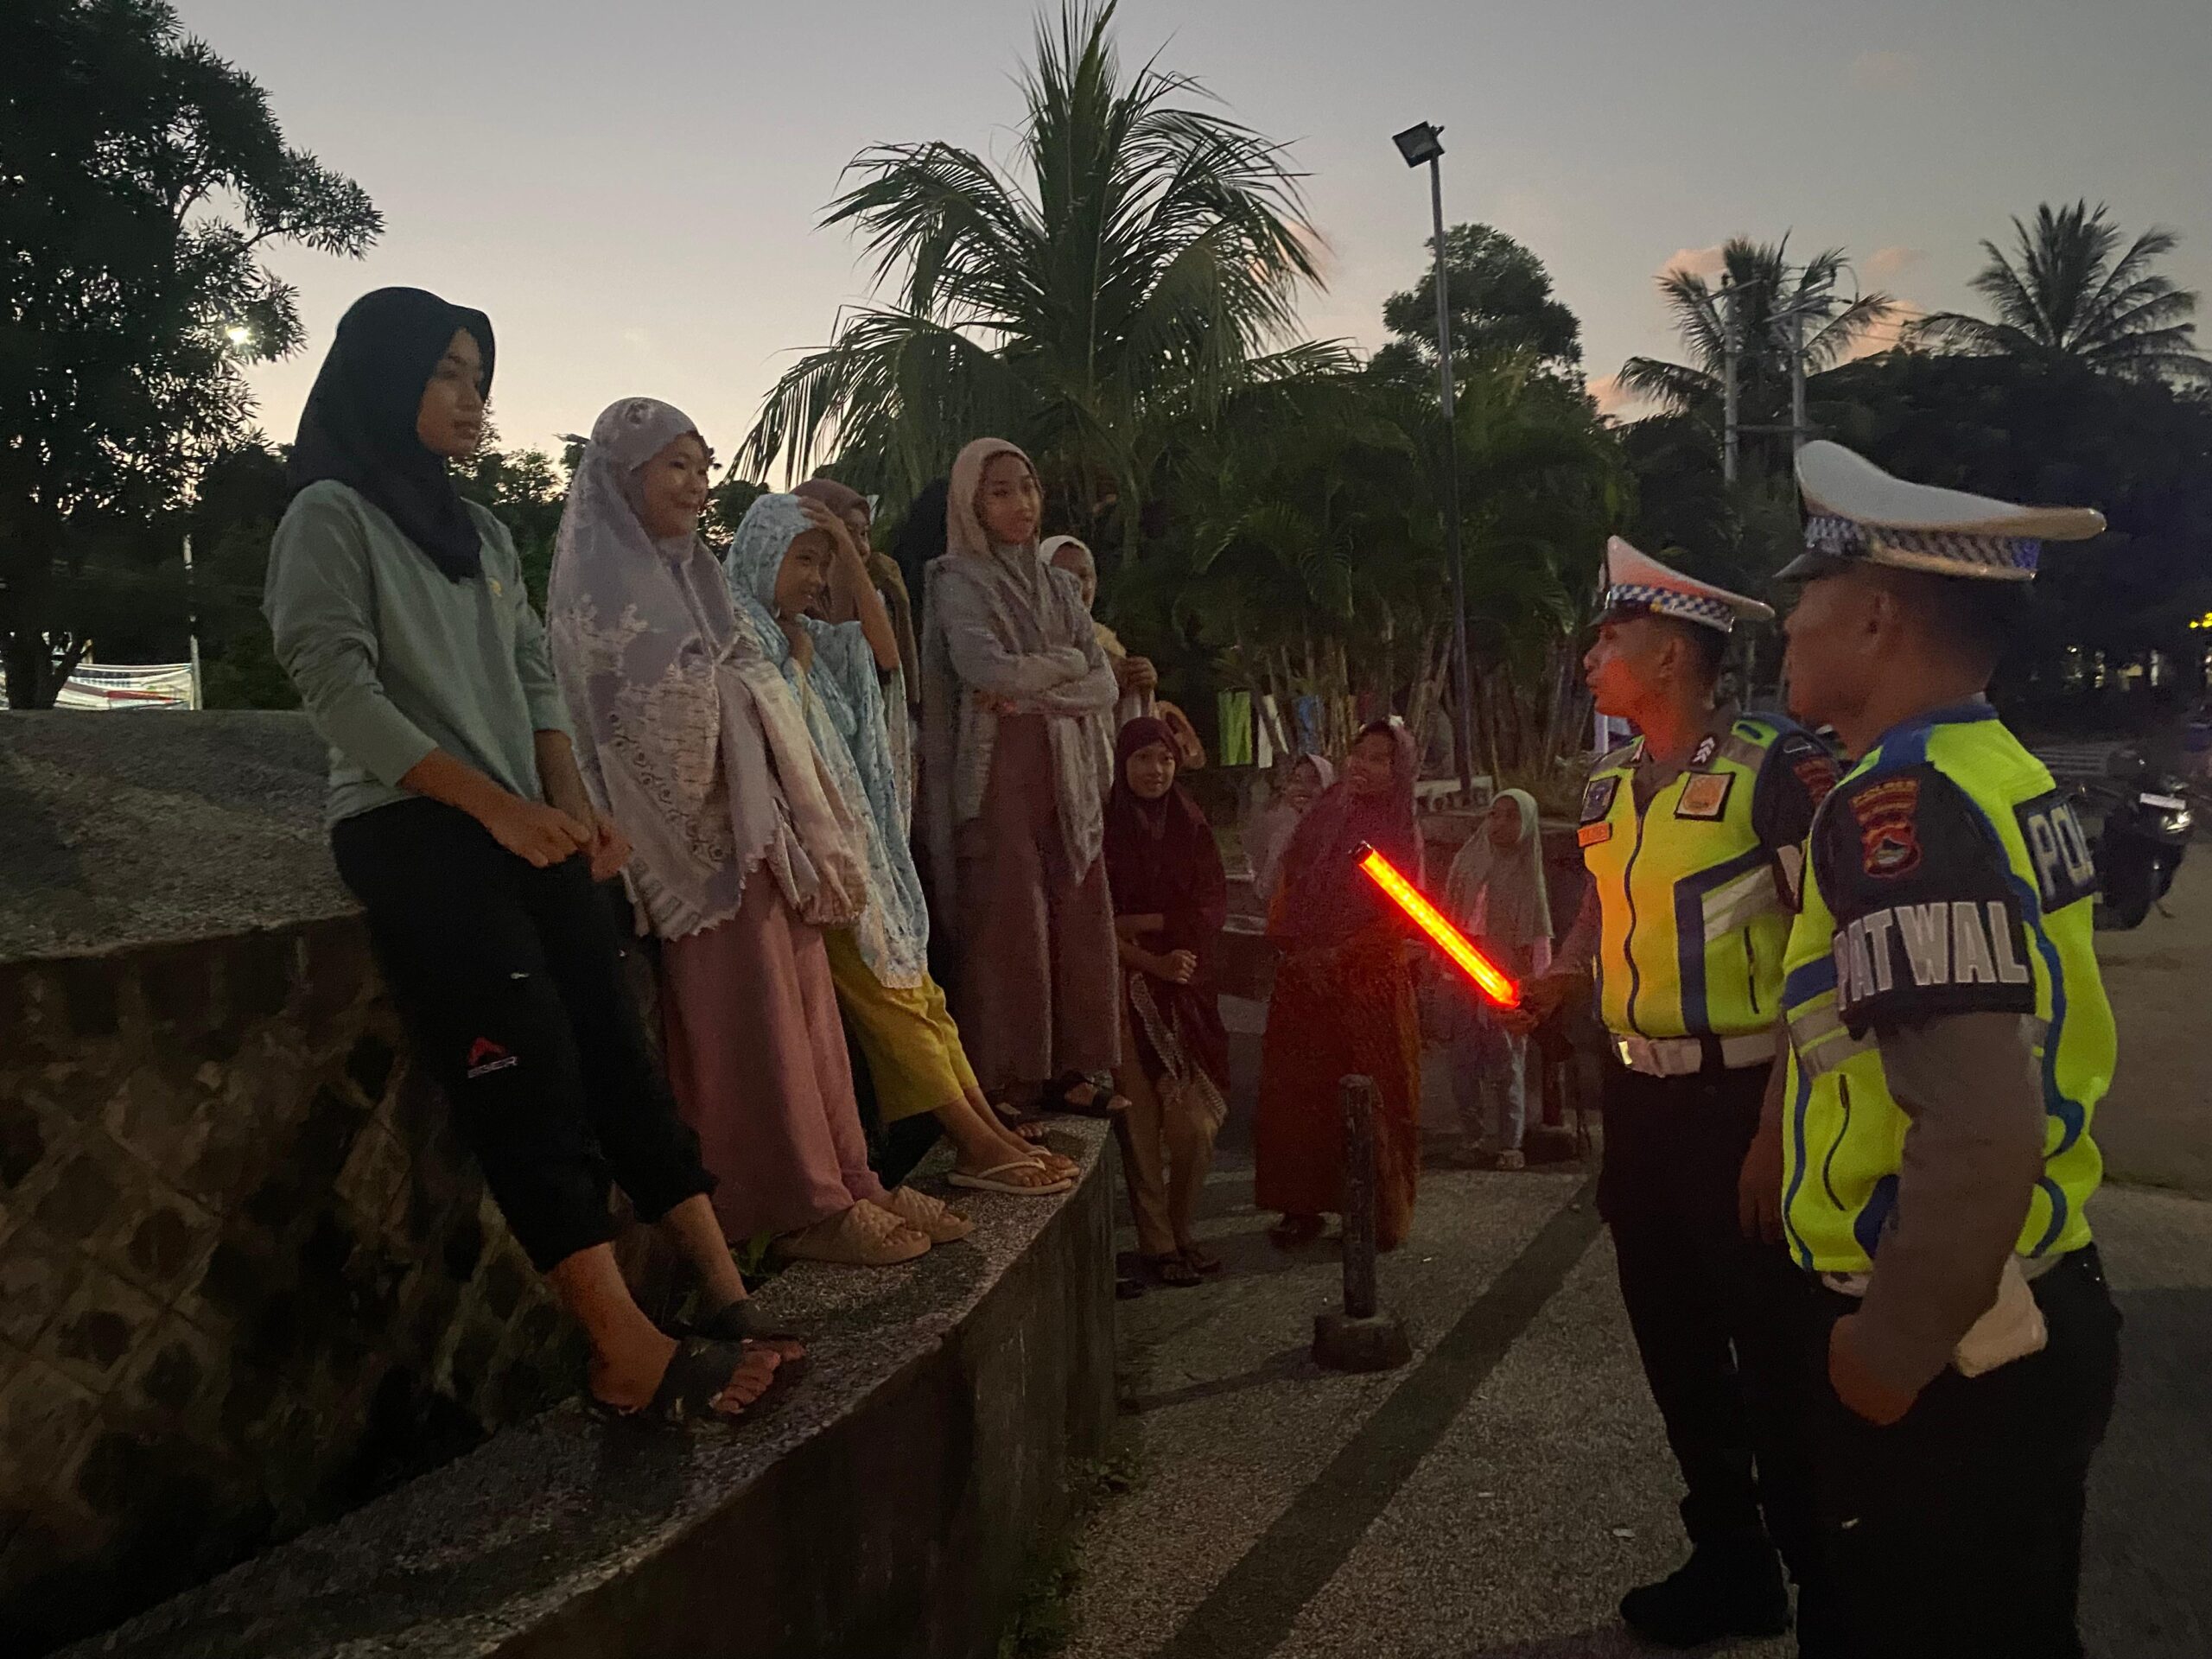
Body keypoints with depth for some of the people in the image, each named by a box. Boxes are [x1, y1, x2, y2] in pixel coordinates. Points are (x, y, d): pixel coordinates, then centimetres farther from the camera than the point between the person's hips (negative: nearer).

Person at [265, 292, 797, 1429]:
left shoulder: (481, 531, 21)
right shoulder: (331, 516, 0)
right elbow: (338, 689, -10)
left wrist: (571, 803, 0)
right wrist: (494, 804, -15)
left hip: (525, 834, 7)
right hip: (413, 835, -7)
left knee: (619, 1056, -1)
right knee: (528, 1085, -13)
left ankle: (727, 1301, 0)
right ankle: (628, 1356, -12)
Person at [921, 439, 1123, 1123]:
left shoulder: (1057, 588, 18)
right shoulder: (957, 579, 3)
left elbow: (1104, 687, 7)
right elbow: (983, 668, -15)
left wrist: (1029, 693, -8)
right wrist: (1065, 661, -1)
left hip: (1068, 774, 5)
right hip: (997, 771, -5)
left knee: (1077, 919, 2)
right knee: (1007, 924, -8)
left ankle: (1067, 1071, 11)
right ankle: (1001, 1085, -2)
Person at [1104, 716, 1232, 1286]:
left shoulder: (1192, 828, 10)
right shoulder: (1103, 829, 0)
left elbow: (1213, 908, 2)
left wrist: (1140, 923, -8)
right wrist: (1152, 960, -15)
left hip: (1188, 988, 3)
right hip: (1127, 988, -2)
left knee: (1196, 1122, -2)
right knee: (1142, 1121, -3)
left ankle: (1182, 1231, 18)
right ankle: (1156, 1244, 10)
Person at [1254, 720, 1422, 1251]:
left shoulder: (1401, 832, -2)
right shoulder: (1322, 814, 9)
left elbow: (1397, 919, -7)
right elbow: (1287, 886, 13)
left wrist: (1337, 955, -13)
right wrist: (1285, 942, -1)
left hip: (1368, 982, -4)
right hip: (1302, 977, 4)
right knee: (1298, 1091, 4)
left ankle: (1377, 1215, 12)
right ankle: (1301, 1207, 13)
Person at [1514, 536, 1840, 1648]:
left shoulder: (1775, 768, -14)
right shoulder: (1607, 787, 8)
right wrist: (1559, 978, 4)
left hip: (1746, 1098, -7)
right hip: (1636, 1095, 7)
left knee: (1773, 1350, 3)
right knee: (1672, 1337, 17)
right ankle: (1728, 1564, 35)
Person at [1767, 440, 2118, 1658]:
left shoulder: (1903, 802, -23)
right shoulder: (2004, 774, 7)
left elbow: (1980, 1130, -31)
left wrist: (1889, 1351, -19)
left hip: (1947, 1355, -9)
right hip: (2036, 1318, 9)